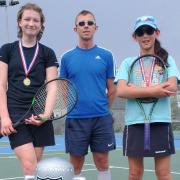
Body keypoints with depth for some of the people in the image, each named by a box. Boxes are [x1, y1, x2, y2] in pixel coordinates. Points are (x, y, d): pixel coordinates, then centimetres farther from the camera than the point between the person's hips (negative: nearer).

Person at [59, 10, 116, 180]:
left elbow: (111, 89, 8)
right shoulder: (67, 57, 5)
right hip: (75, 119, 0)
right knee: (76, 165, 5)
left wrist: (102, 109, 8)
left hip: (101, 119, 0)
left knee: (102, 163, 6)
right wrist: (75, 108, 2)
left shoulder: (106, 56, 4)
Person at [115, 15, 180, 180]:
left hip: (161, 123, -1)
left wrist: (135, 90, -10)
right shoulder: (128, 63, 8)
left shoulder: (167, 60, 7)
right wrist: (153, 90, -16)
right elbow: (121, 91, -8)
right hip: (134, 123, 1)